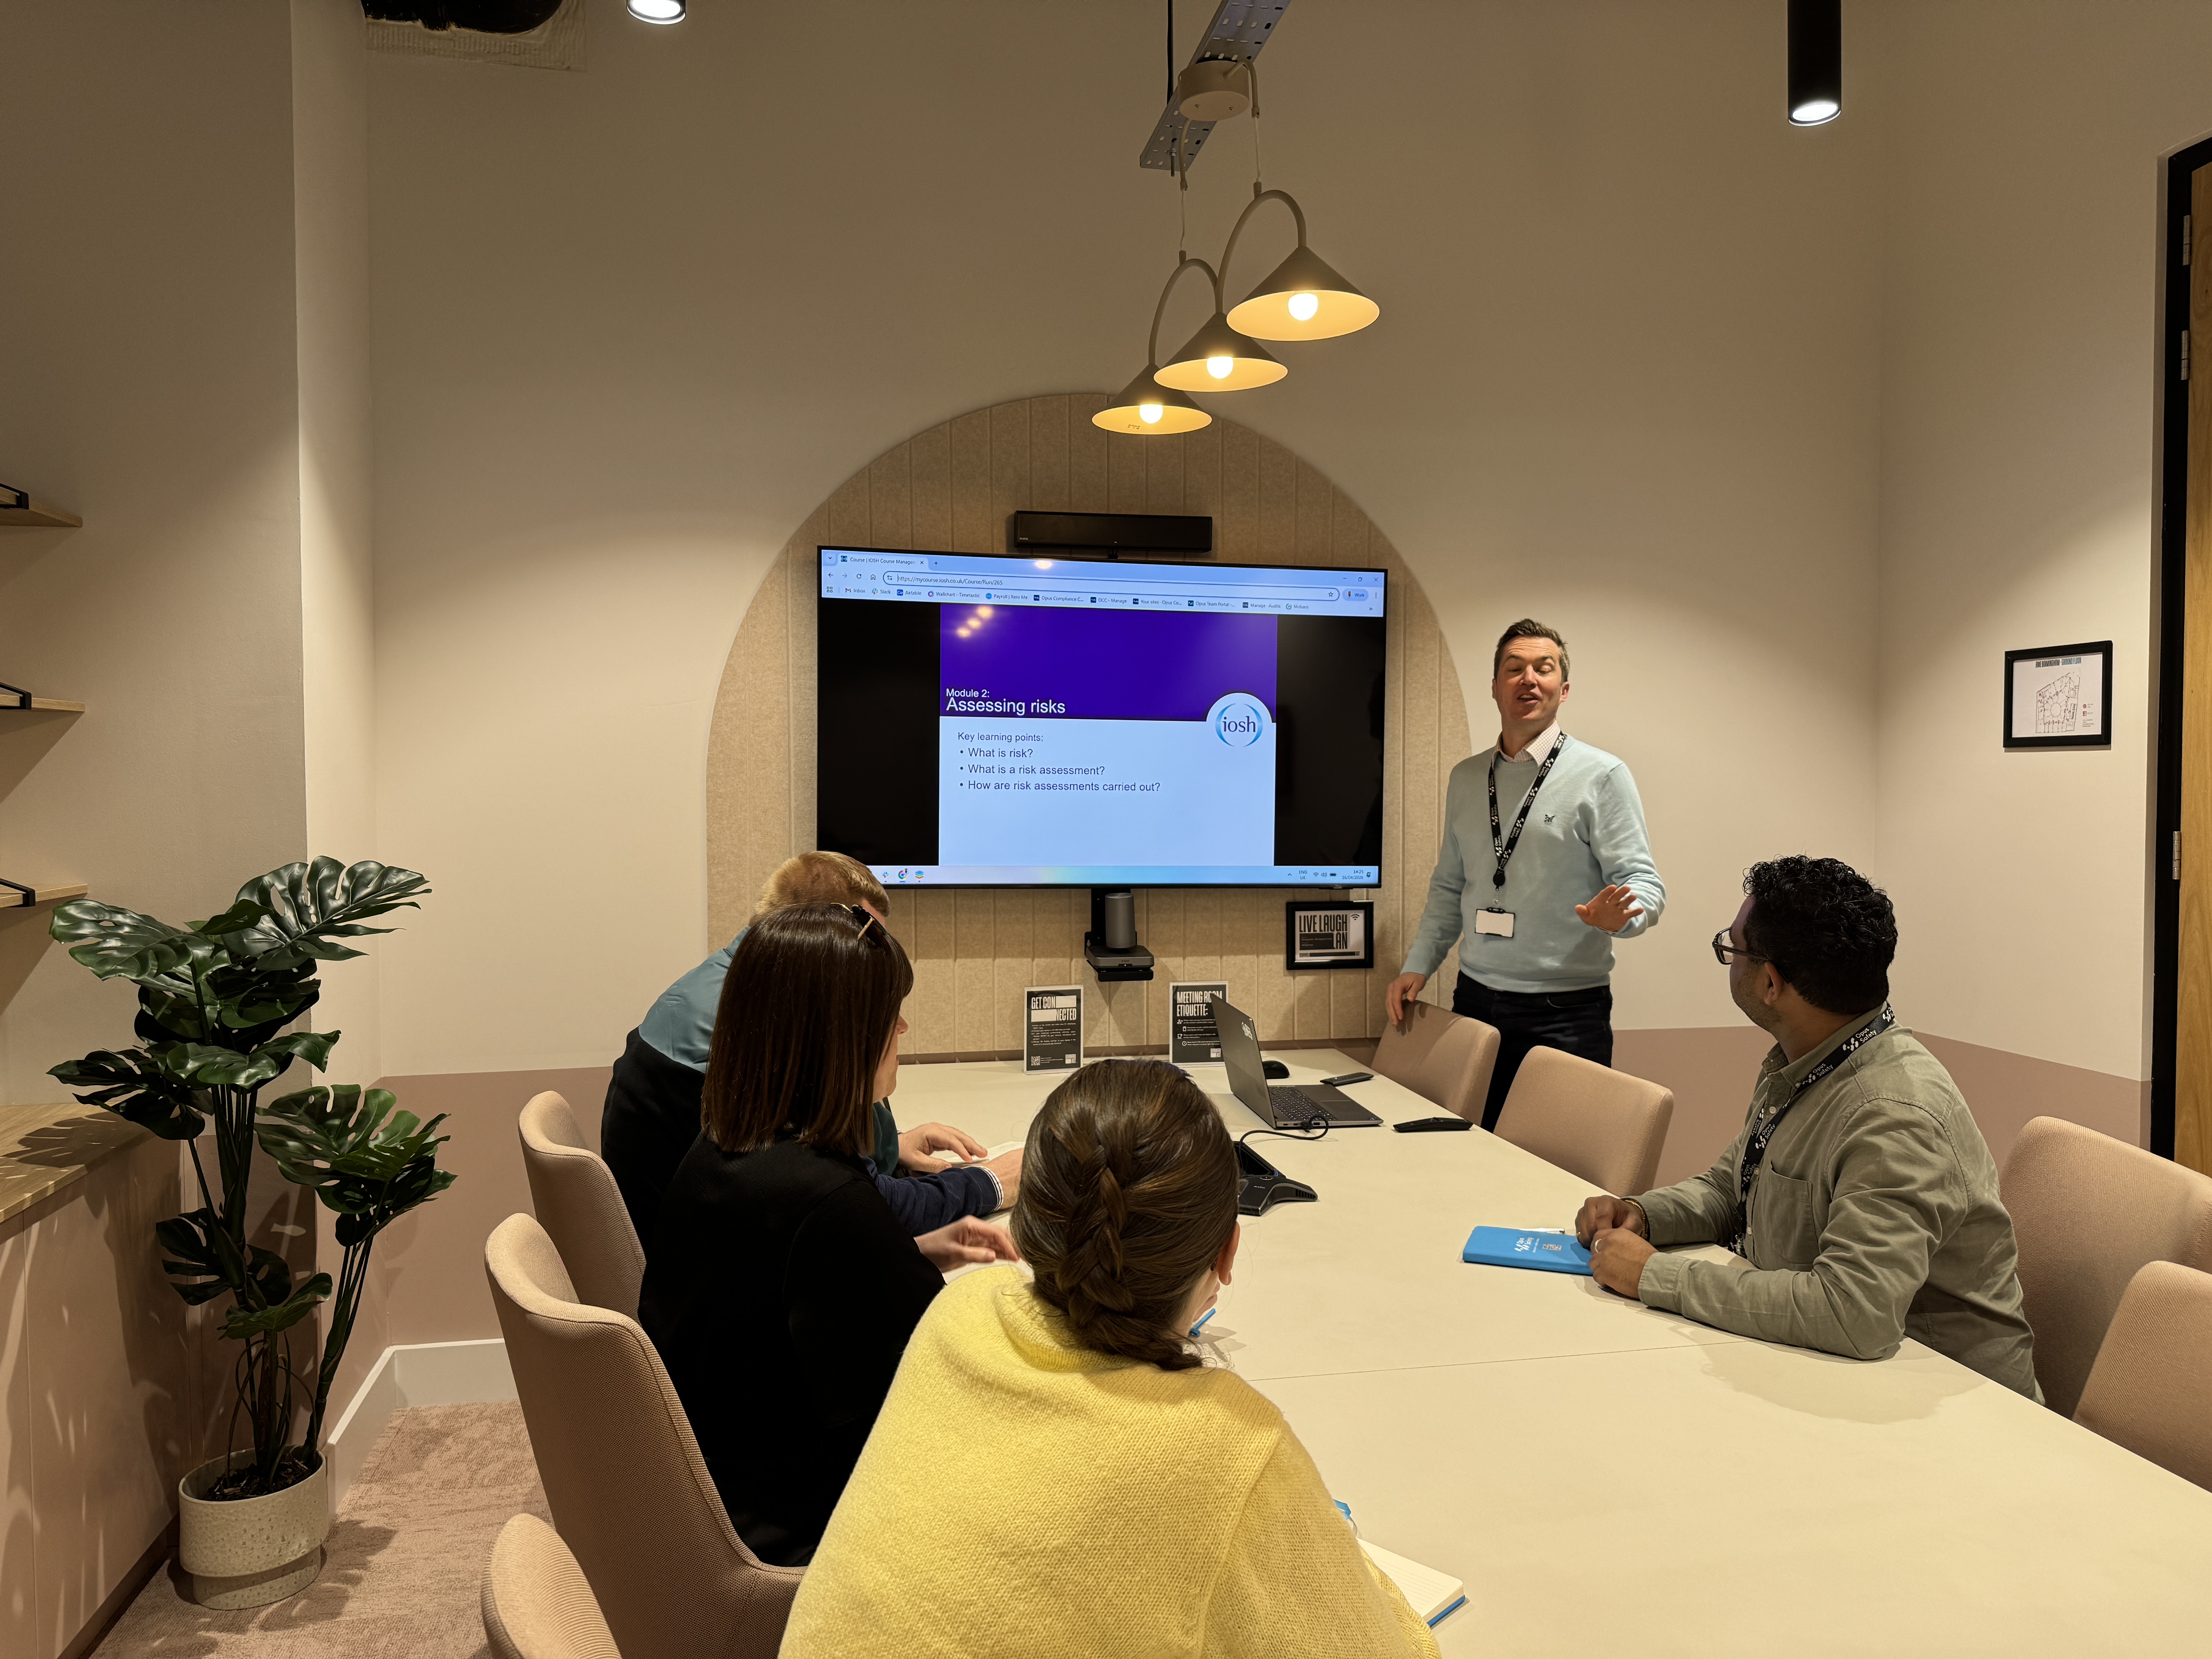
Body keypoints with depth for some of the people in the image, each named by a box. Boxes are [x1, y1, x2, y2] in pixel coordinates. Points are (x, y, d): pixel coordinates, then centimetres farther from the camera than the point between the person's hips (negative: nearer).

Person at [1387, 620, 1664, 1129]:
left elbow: (1644, 883, -7)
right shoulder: (1465, 778, 13)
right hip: (1475, 1001, 4)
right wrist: (1418, 966, 11)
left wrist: (1618, 914, -29)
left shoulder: (1602, 776, -3)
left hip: (1566, 1014, -4)